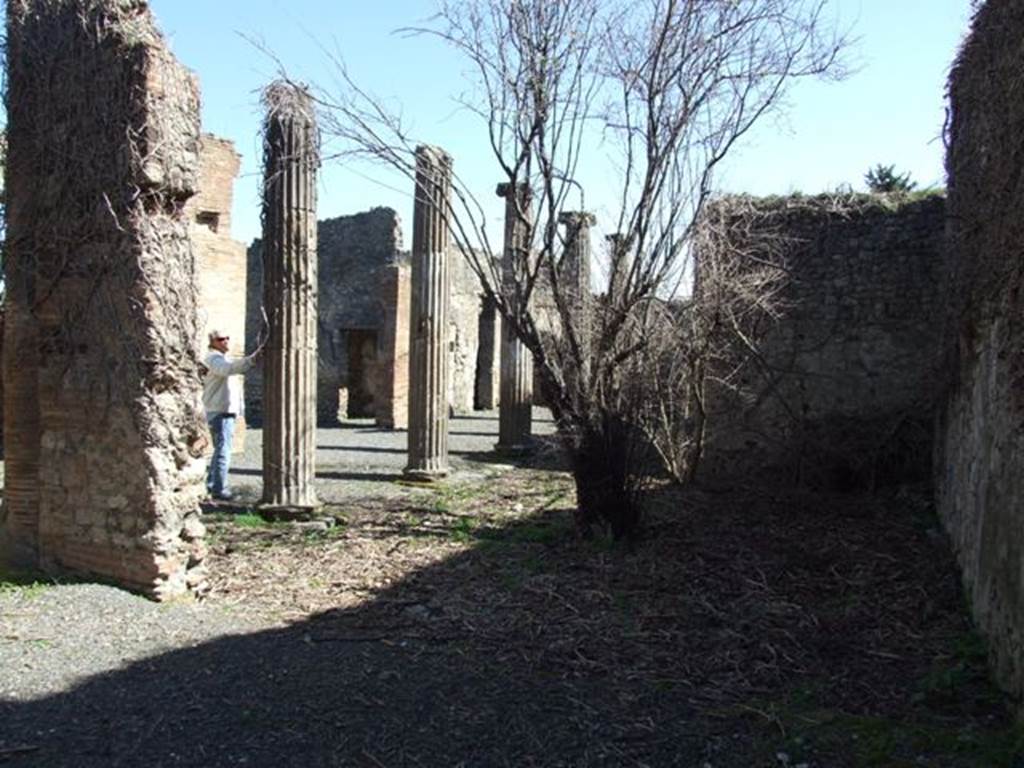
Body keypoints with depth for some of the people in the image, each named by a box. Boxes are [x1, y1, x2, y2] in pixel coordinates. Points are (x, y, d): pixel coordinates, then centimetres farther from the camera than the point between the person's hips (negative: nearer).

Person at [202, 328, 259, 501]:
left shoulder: (222, 358, 22)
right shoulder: (214, 359, -13)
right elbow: (230, 368, -34)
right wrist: (251, 359, -45)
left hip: (226, 411, 11)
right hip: (220, 411, -11)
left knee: (220, 450, 19)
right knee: (223, 450, -11)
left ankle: (212, 485, 28)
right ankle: (219, 489, -11)